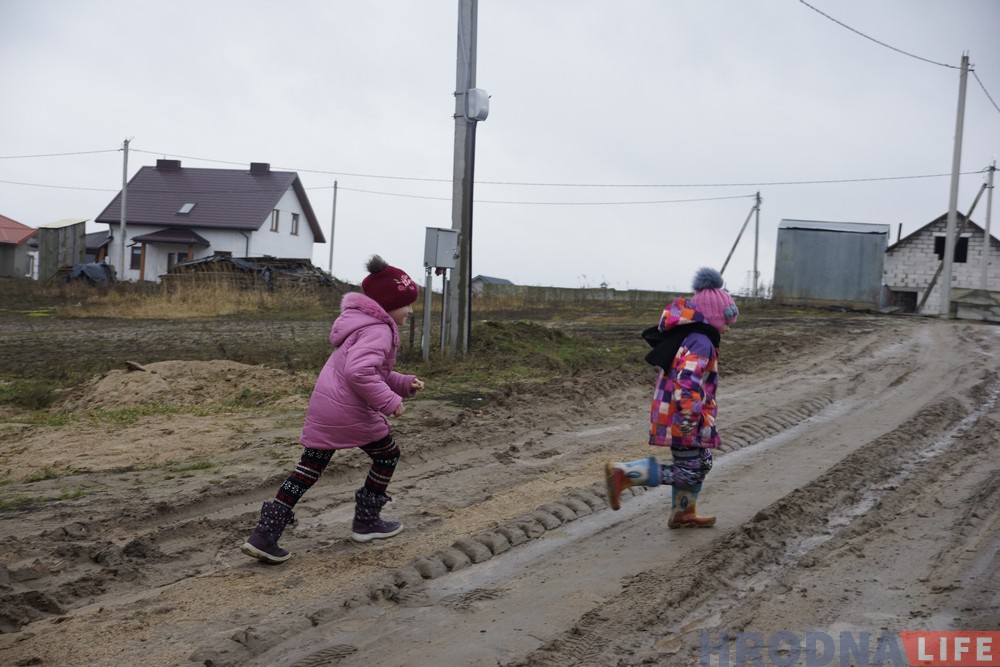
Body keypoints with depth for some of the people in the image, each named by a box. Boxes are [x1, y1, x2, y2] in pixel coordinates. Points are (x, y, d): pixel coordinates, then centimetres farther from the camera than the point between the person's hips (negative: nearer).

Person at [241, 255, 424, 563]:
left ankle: (265, 534, 3)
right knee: (387, 455, 15)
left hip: (321, 407, 9)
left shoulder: (365, 325, 19)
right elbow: (359, 372, -31)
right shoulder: (378, 331, -15)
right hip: (351, 411, -9)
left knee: (309, 467, 10)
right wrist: (389, 401, -24)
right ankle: (366, 521, 25)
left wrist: (405, 383, 14)